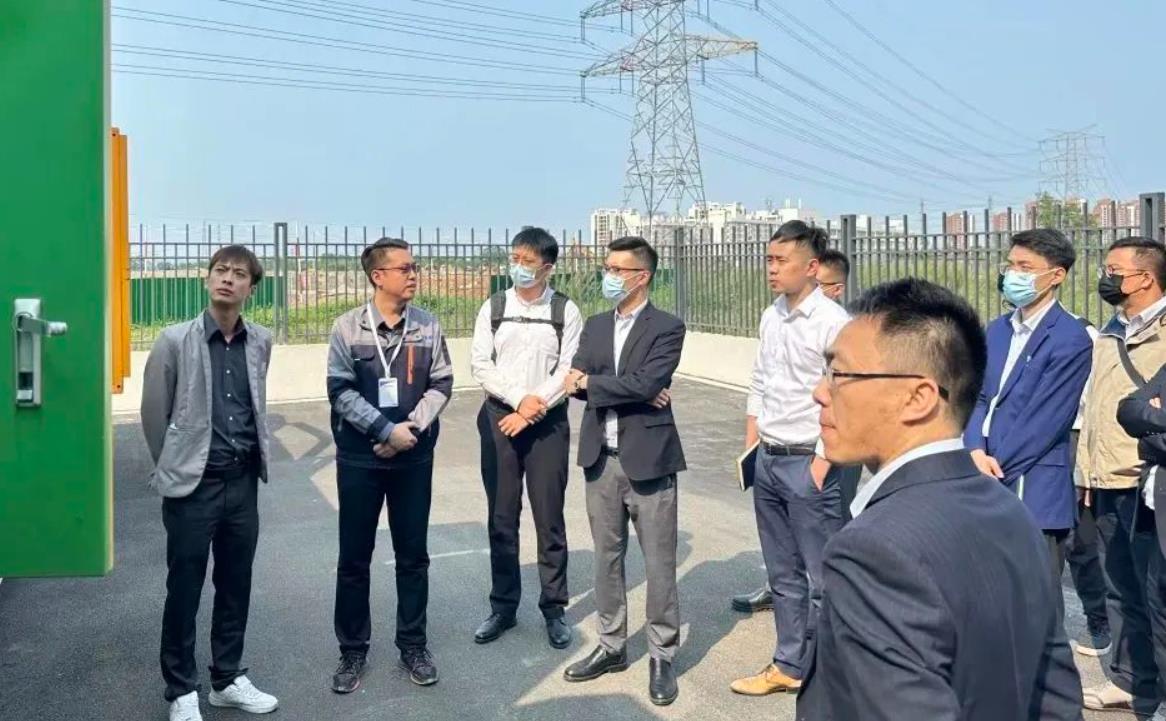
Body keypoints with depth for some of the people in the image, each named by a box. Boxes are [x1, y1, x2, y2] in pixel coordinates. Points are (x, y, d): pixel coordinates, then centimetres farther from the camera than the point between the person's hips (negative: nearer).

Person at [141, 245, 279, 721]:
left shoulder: (260, 342, 2)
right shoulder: (174, 341, -9)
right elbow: (153, 415, -1)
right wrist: (175, 468, 6)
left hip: (244, 481, 4)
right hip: (193, 484, -4)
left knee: (236, 585, 14)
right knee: (184, 589, 7)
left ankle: (228, 679, 30)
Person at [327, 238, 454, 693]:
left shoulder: (428, 325, 0)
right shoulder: (348, 327, -5)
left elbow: (441, 384, 0)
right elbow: (341, 391, -9)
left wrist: (411, 429, -13)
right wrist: (387, 429, -16)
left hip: (414, 457, 2)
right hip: (359, 458, -1)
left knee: (413, 555, 10)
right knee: (354, 558, 7)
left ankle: (413, 644, 25)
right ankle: (353, 650, 22)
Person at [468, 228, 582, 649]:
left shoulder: (566, 311, -2)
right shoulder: (493, 308, 3)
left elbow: (569, 370, -6)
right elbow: (480, 365, -1)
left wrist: (533, 409, -13)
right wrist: (519, 398, -13)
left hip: (547, 422, -2)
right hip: (498, 418, 2)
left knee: (549, 518, 3)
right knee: (501, 518, 8)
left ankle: (554, 609, 15)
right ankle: (503, 606, 21)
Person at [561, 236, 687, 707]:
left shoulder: (667, 328, -7)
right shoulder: (595, 325, 11)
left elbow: (646, 383, -20)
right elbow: (576, 382, -1)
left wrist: (590, 382, -10)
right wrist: (629, 392, -14)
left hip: (648, 459, -5)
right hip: (601, 458, 6)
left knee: (658, 563, 4)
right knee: (607, 557, 15)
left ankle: (662, 656, 17)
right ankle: (611, 646, 29)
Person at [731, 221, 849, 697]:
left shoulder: (832, 321, -14)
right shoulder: (771, 317, 9)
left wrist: (822, 463, -17)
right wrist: (750, 448, 14)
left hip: (809, 463, -7)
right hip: (768, 460, 8)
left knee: (821, 578, 3)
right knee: (783, 574, 17)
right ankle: (788, 666, 30)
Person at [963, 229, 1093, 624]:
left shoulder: (1070, 339, -9)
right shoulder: (996, 330, 14)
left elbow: (1044, 419, -14)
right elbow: (978, 397, 8)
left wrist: (994, 467, -12)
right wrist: (976, 452, -9)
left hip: (1034, 491, -7)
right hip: (989, 488, 7)